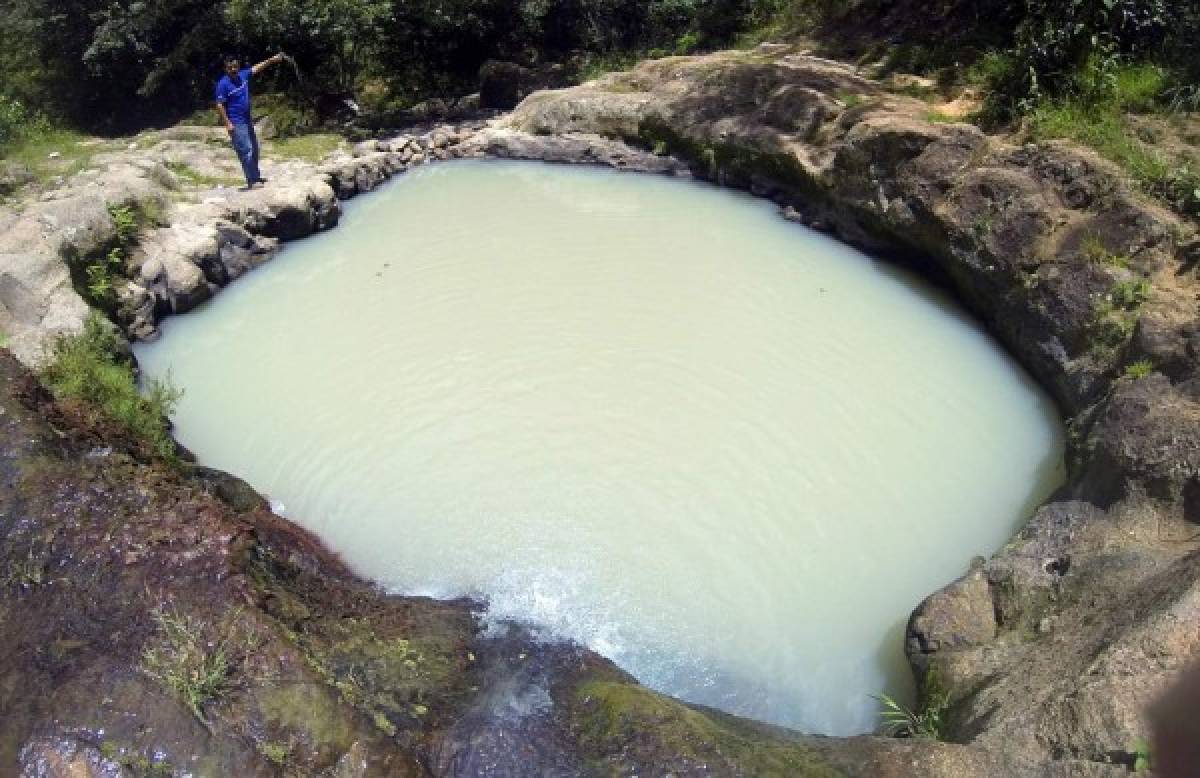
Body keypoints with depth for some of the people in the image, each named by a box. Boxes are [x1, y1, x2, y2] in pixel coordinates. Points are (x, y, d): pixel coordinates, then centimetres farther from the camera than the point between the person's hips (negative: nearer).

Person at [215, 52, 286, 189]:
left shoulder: (243, 75, 3)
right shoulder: (223, 84, -15)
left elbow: (257, 68, 14)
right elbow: (220, 105, -16)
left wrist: (272, 60, 9)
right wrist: (227, 124, -22)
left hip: (247, 120, 8)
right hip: (236, 124, -8)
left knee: (254, 149, 17)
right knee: (246, 150, -12)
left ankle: (256, 177, 32)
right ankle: (251, 181, -8)